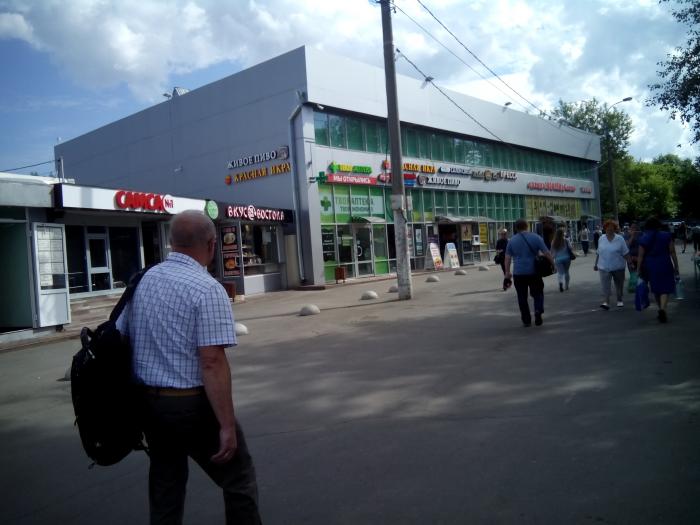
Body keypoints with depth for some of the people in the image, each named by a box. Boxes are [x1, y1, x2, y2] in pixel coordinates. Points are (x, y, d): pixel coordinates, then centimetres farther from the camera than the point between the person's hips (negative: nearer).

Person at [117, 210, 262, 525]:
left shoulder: (142, 281, 4)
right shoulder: (207, 289, -17)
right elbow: (212, 362, -23)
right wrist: (227, 425, -18)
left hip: (148, 402, 7)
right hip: (192, 404, -7)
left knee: (165, 485, 21)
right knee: (238, 481, 12)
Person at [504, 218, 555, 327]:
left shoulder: (512, 240, 3)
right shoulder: (536, 237, -1)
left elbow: (507, 258, 3)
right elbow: (546, 253, -4)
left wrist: (507, 272, 8)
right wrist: (553, 263, 6)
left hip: (519, 273, 1)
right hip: (534, 271, 0)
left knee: (522, 297, 8)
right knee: (537, 293, 13)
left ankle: (526, 320, 9)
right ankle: (538, 310, -12)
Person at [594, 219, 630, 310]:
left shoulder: (620, 239, -4)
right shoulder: (601, 239, 4)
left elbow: (626, 253, -3)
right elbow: (598, 253, 12)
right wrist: (596, 264, 14)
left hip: (618, 267, -1)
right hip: (604, 267, 1)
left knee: (619, 285, 13)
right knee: (605, 285, -11)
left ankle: (619, 300, 30)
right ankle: (606, 302, -15)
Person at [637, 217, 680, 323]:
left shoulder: (643, 239, -1)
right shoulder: (667, 236, -2)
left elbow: (641, 256, -3)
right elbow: (672, 253, -2)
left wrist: (640, 270, 2)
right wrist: (676, 266, 4)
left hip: (650, 266, 1)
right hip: (665, 265, -1)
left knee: (656, 289, 15)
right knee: (665, 288, 0)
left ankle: (661, 310, 25)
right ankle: (662, 309, -21)